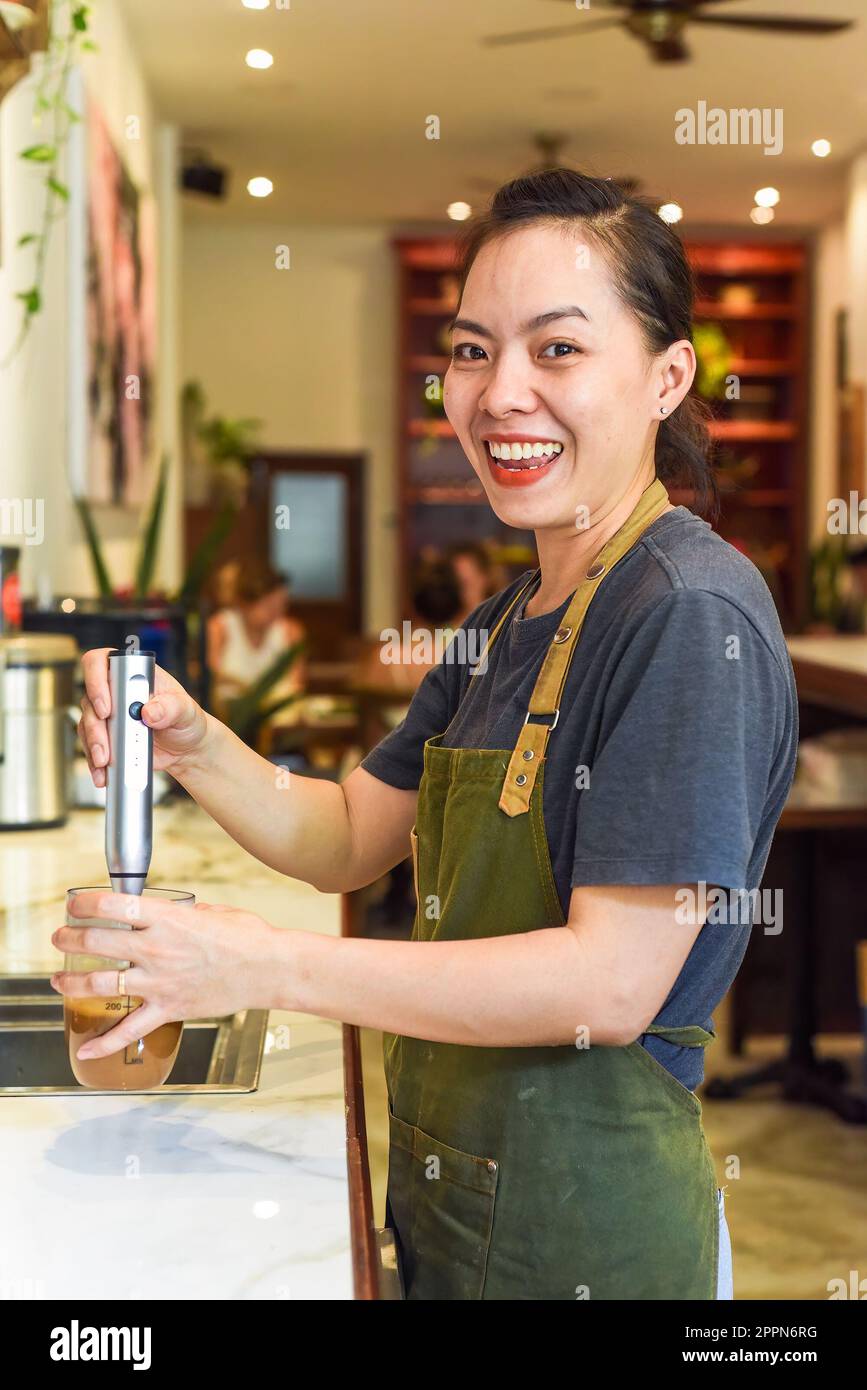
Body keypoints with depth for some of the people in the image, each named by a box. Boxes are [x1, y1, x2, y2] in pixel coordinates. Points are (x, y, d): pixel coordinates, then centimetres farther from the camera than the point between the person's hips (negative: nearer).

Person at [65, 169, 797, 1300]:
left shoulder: (692, 612, -20)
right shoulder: (509, 621, 8)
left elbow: (612, 984, -24)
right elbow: (350, 839, 10)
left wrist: (266, 966, -26)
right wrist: (190, 743, -8)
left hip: (584, 1226, -8)